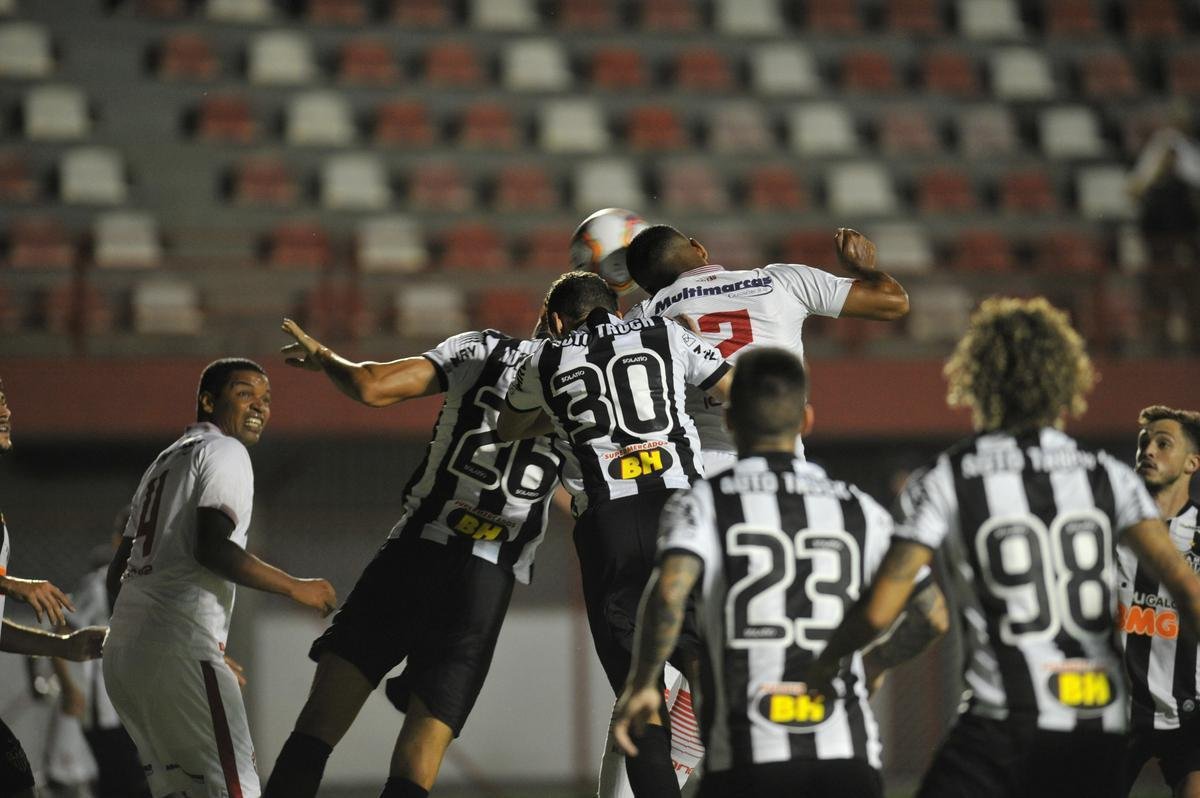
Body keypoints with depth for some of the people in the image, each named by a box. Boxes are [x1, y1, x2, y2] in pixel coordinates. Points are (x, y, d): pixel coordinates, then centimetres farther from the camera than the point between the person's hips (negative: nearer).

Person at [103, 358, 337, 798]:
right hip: (177, 651, -9)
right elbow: (211, 547, -17)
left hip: (122, 652, 9)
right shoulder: (225, 452, -2)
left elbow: (117, 572, 27)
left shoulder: (163, 462, 26)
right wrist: (295, 588, -9)